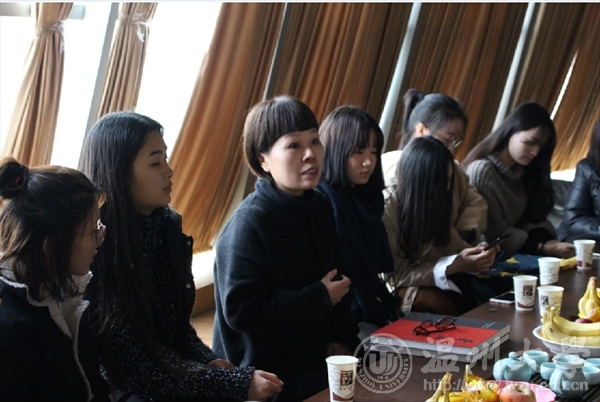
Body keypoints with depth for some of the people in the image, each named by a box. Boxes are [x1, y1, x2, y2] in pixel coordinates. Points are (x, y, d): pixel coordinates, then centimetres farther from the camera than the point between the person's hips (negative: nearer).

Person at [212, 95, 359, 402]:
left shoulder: (319, 206, 4)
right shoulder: (249, 223, -21)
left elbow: (338, 278, 14)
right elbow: (241, 311, -26)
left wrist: (341, 340, -2)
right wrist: (319, 298, -19)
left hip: (314, 362, 7)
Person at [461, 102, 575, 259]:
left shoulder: (522, 171, 10)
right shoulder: (482, 170, -14)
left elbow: (533, 218, 5)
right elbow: (496, 235, -14)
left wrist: (550, 243, -15)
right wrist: (544, 248, -19)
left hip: (511, 255, 7)